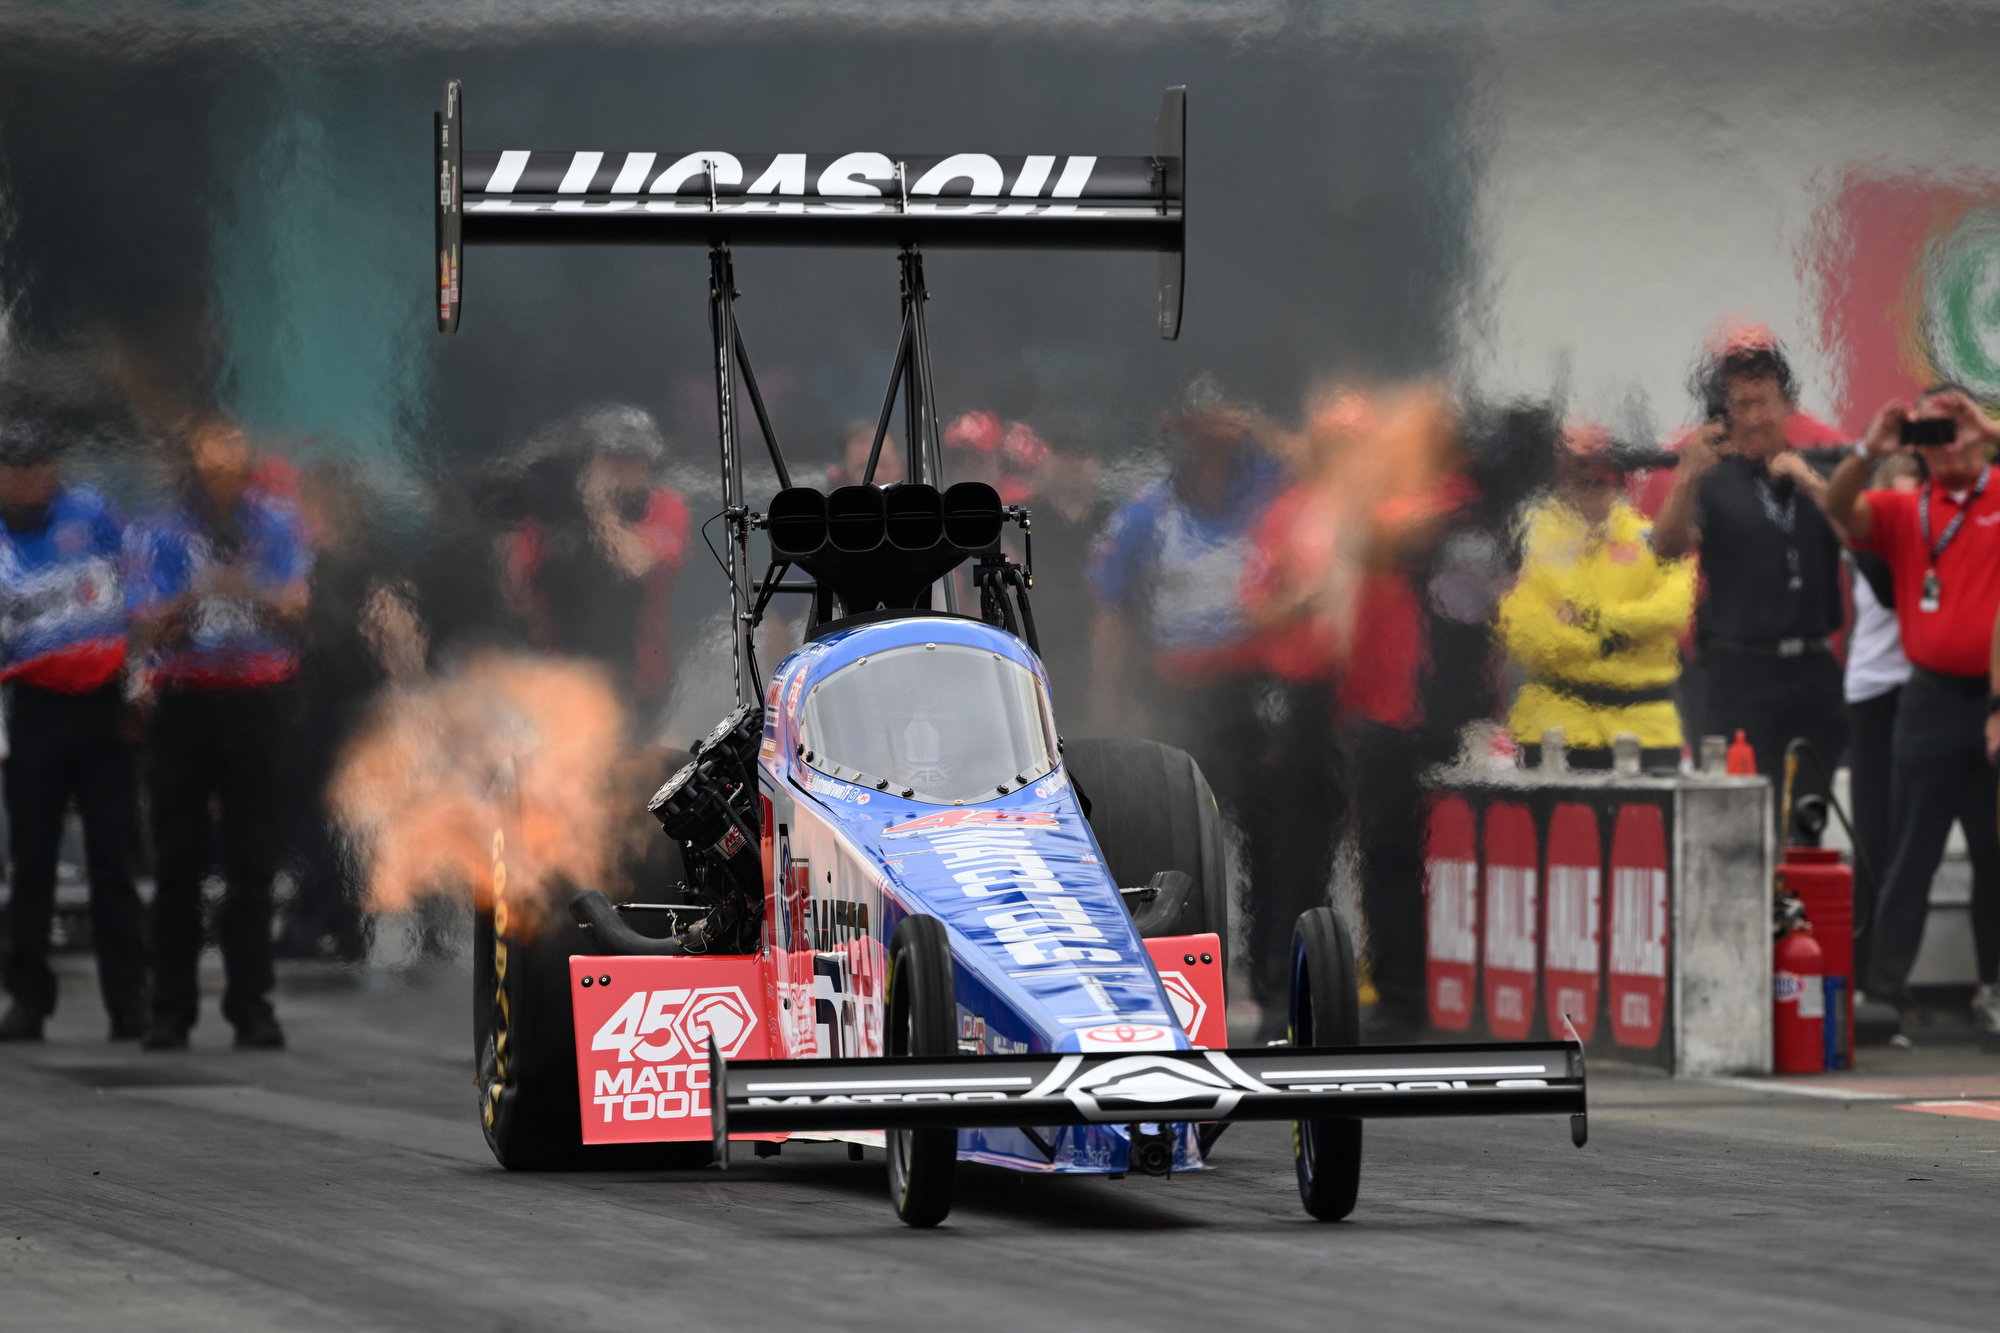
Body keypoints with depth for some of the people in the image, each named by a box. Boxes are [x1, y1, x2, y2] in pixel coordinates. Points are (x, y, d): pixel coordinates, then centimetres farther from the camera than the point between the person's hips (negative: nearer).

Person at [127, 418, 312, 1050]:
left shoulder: (277, 524, 5)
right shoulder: (158, 532, 3)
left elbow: (296, 609, -5)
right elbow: (148, 629, -5)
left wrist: (254, 594, -26)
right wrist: (191, 600, -24)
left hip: (257, 699, 0)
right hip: (183, 705, 0)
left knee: (253, 865, 1)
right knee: (177, 861, 1)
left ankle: (251, 1005, 5)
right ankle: (171, 1009, 5)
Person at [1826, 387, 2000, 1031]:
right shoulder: (1903, 512, 7)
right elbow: (1840, 509, -5)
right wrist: (1870, 451, -20)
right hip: (1933, 699, 1)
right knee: (1911, 851, 3)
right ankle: (1884, 986, 3)